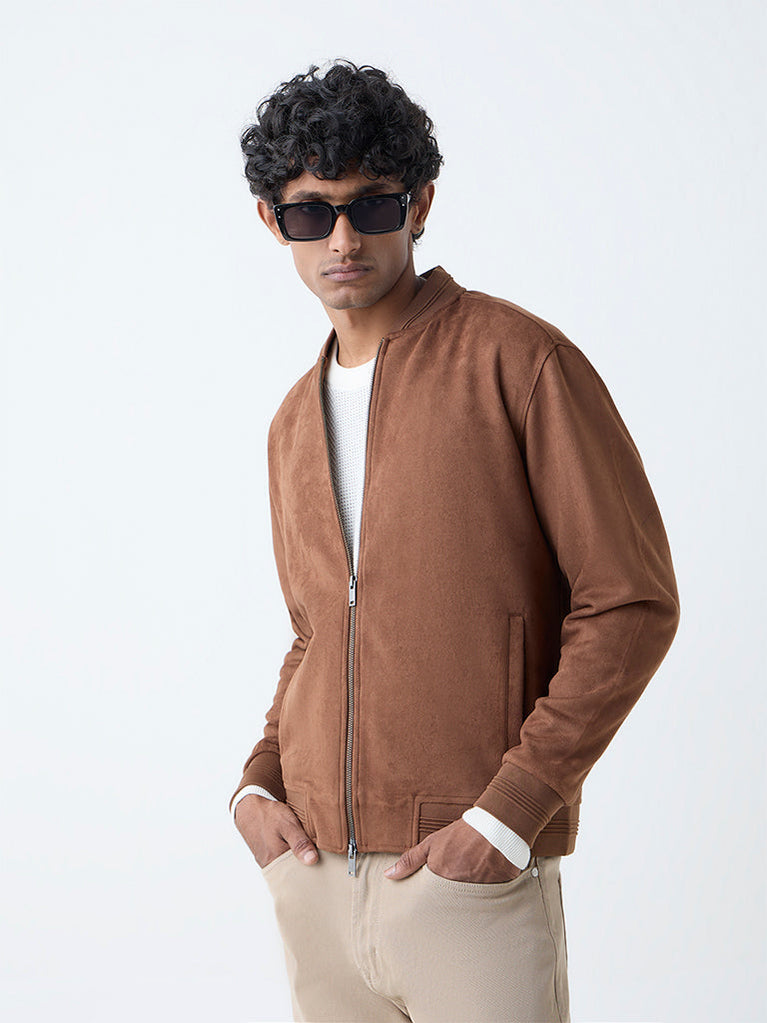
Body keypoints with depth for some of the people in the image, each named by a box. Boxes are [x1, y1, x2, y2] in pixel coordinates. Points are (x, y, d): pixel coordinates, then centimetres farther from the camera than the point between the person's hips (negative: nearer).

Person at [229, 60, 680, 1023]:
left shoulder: (518, 359, -6)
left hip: (471, 876, -5)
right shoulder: (294, 424, 14)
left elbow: (632, 601, -9)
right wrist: (259, 783, 6)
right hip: (313, 869, 6)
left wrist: (512, 810, -15)